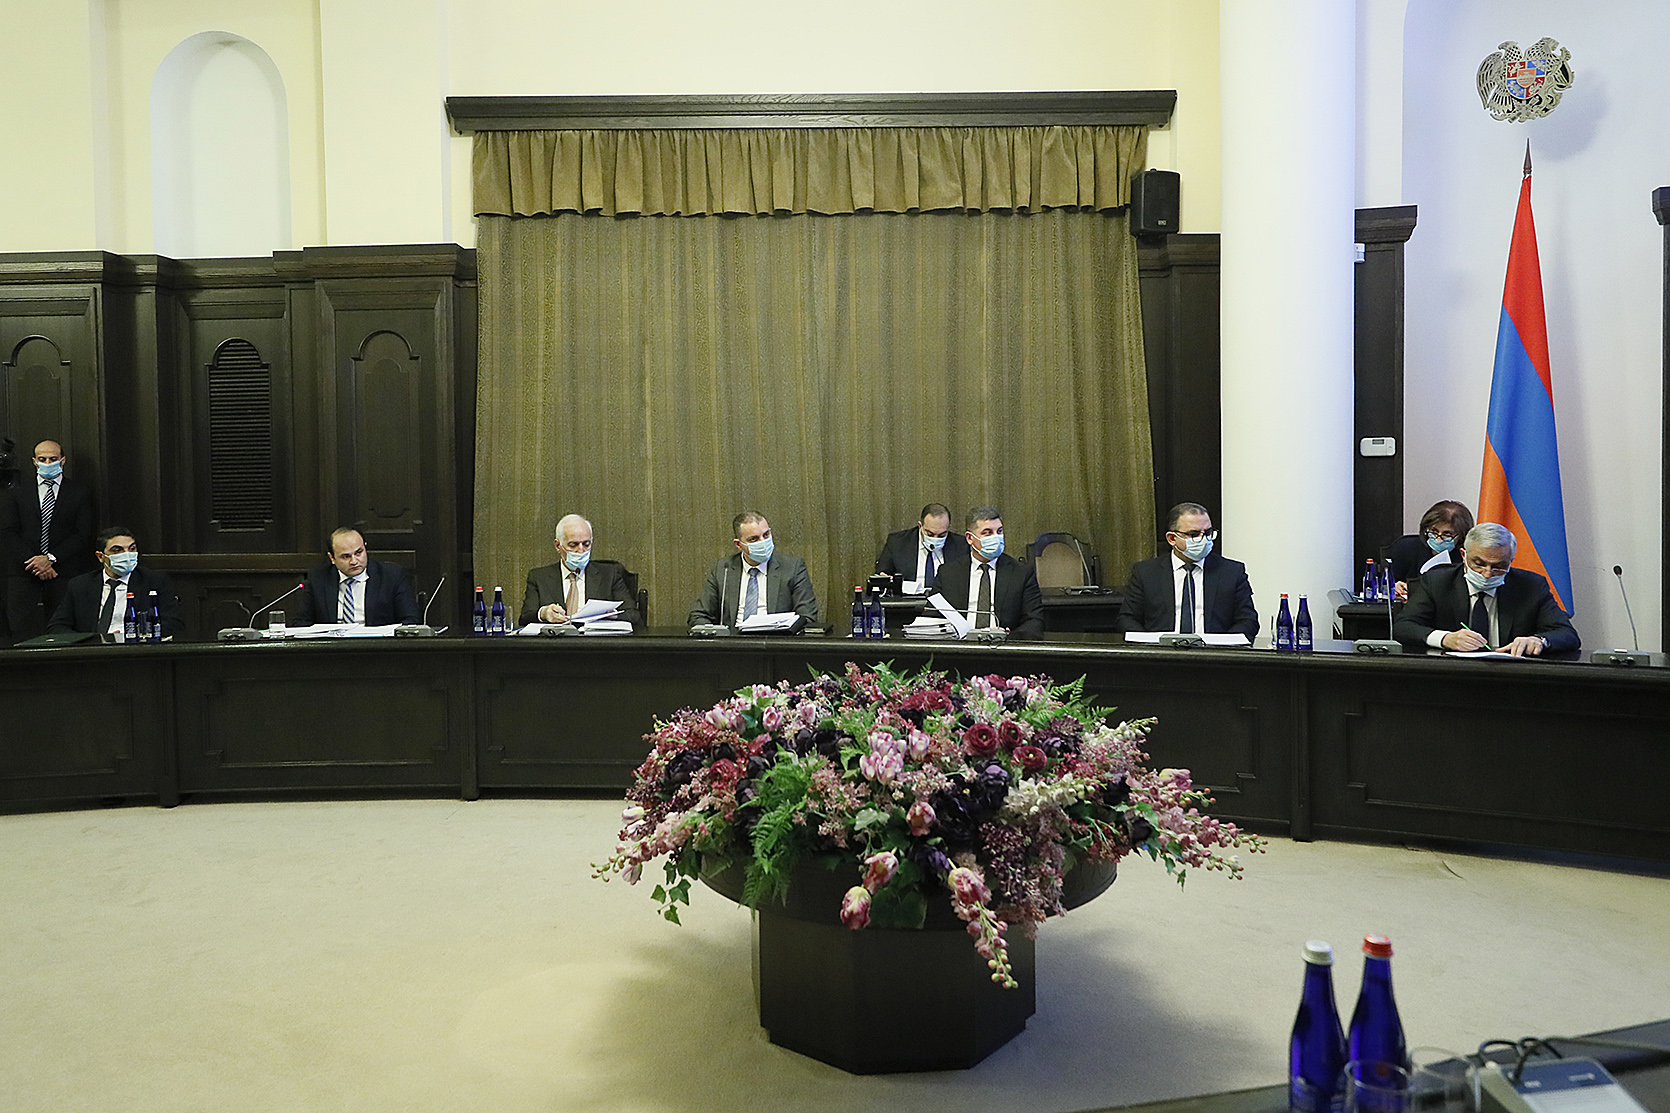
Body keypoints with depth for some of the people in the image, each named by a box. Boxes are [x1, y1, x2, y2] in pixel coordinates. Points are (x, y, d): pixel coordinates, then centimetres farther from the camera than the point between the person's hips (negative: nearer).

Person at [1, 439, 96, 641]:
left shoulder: (80, 493, 9)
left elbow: (83, 535, 1)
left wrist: (51, 558, -10)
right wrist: (32, 561, -8)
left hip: (65, 575, -1)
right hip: (23, 574, 1)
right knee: (22, 633, -6)